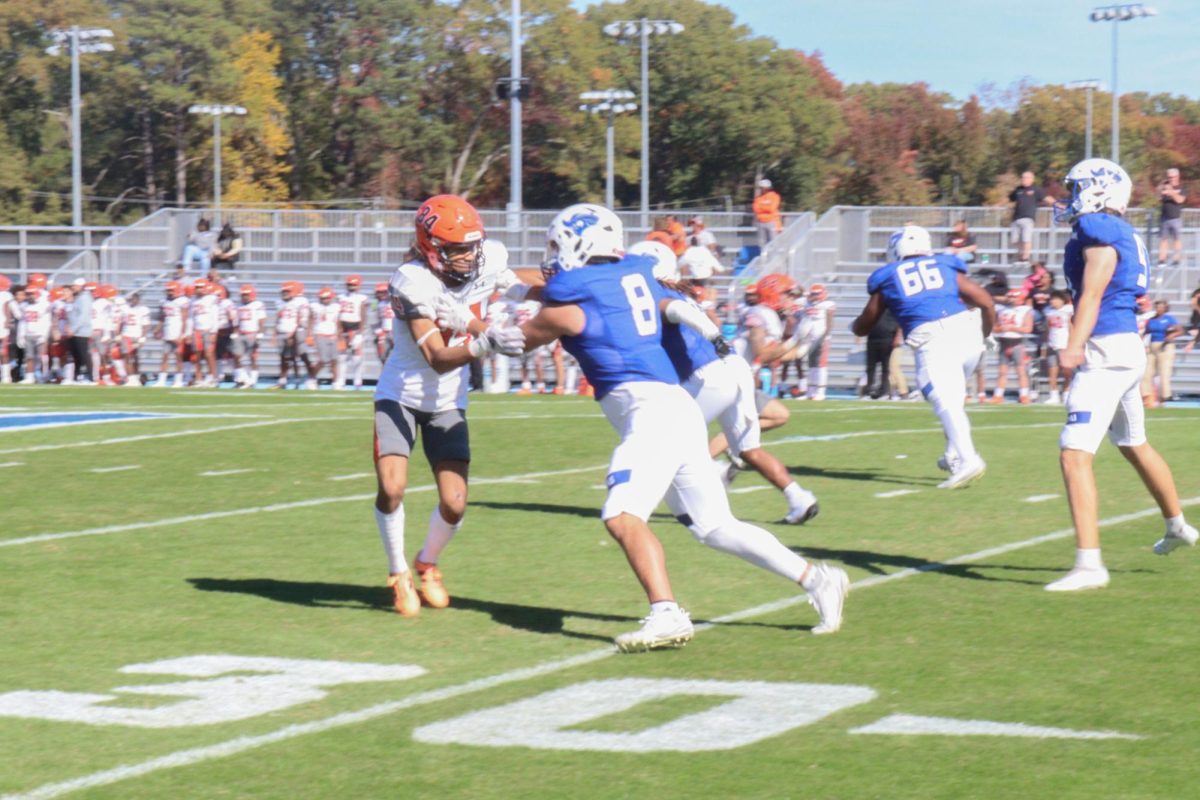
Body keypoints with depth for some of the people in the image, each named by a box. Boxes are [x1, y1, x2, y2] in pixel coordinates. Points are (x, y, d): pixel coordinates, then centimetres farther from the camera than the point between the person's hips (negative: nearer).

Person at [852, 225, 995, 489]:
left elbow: (863, 327, 28)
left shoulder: (887, 278, 18)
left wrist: (855, 326, 52)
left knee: (946, 403, -12)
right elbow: (986, 302, 17)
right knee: (953, 396, 25)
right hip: (966, 329, 4)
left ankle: (967, 460, -29)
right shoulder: (946, 267, 21)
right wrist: (985, 334, 35)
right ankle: (955, 454, 22)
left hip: (931, 341, -3)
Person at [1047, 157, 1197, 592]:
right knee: (1135, 446, 29)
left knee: (1074, 455, -14)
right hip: (1128, 346, 11)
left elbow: (1091, 296, -24)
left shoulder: (1099, 232, -12)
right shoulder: (1124, 236, 16)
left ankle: (1089, 564, -19)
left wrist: (1075, 345, -34)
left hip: (1106, 351, -11)